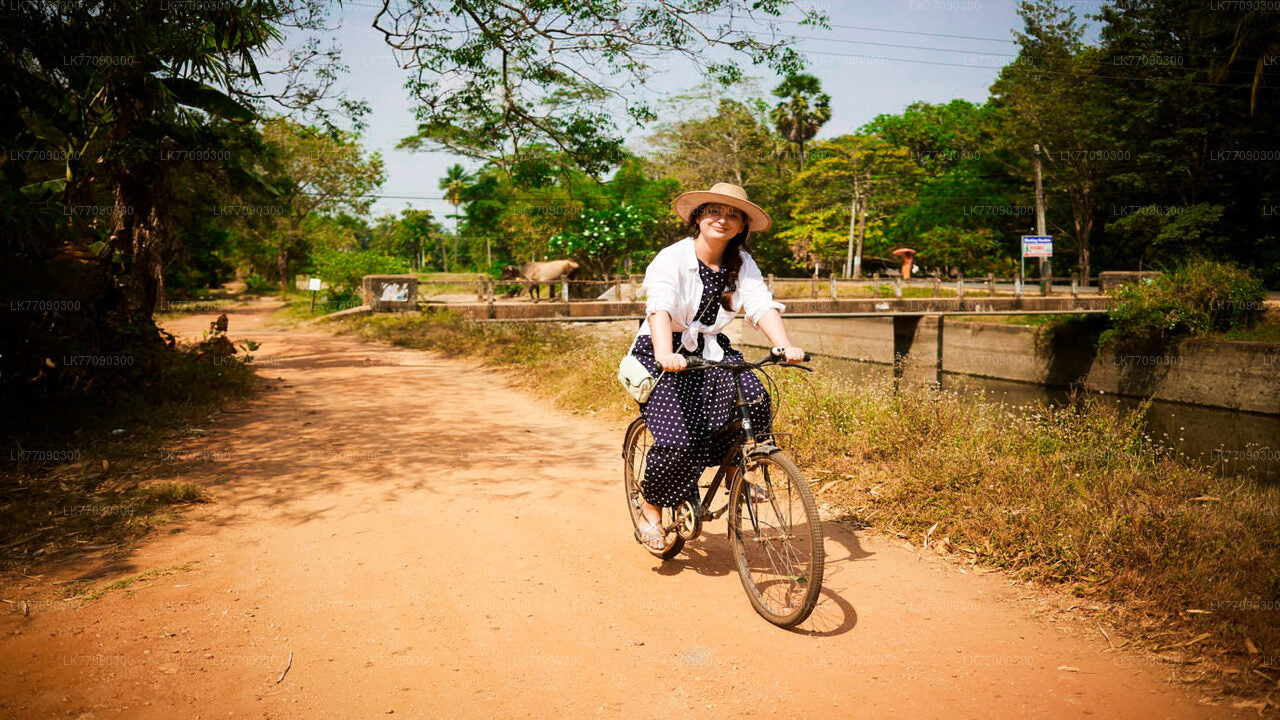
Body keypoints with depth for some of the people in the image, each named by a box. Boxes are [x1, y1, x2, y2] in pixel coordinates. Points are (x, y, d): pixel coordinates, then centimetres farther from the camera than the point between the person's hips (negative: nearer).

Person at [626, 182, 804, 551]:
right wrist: (665, 355, -50)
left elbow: (763, 305, -15)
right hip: (666, 353, -4)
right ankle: (651, 507, 6)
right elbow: (660, 308, -31)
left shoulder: (742, 263, -1)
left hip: (711, 350, 4)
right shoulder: (672, 258, -15)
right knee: (678, 439, -20)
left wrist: (785, 346, -35)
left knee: (754, 398, -25)